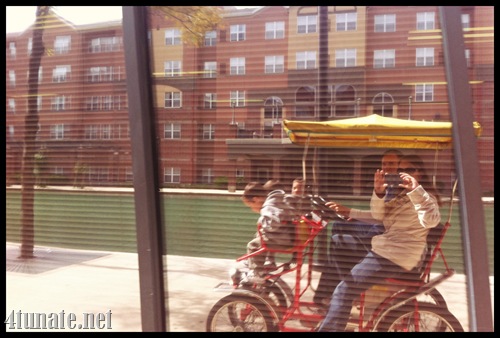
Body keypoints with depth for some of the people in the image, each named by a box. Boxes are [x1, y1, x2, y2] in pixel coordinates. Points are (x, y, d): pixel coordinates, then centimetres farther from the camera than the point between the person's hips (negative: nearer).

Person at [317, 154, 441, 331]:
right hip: (385, 247, 10)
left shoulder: (425, 197, -9)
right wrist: (379, 192, -13)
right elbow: (378, 215, 6)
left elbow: (431, 220, -32)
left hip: (396, 256, -10)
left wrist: (416, 190, -43)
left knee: (345, 288, -14)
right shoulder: (401, 195, 19)